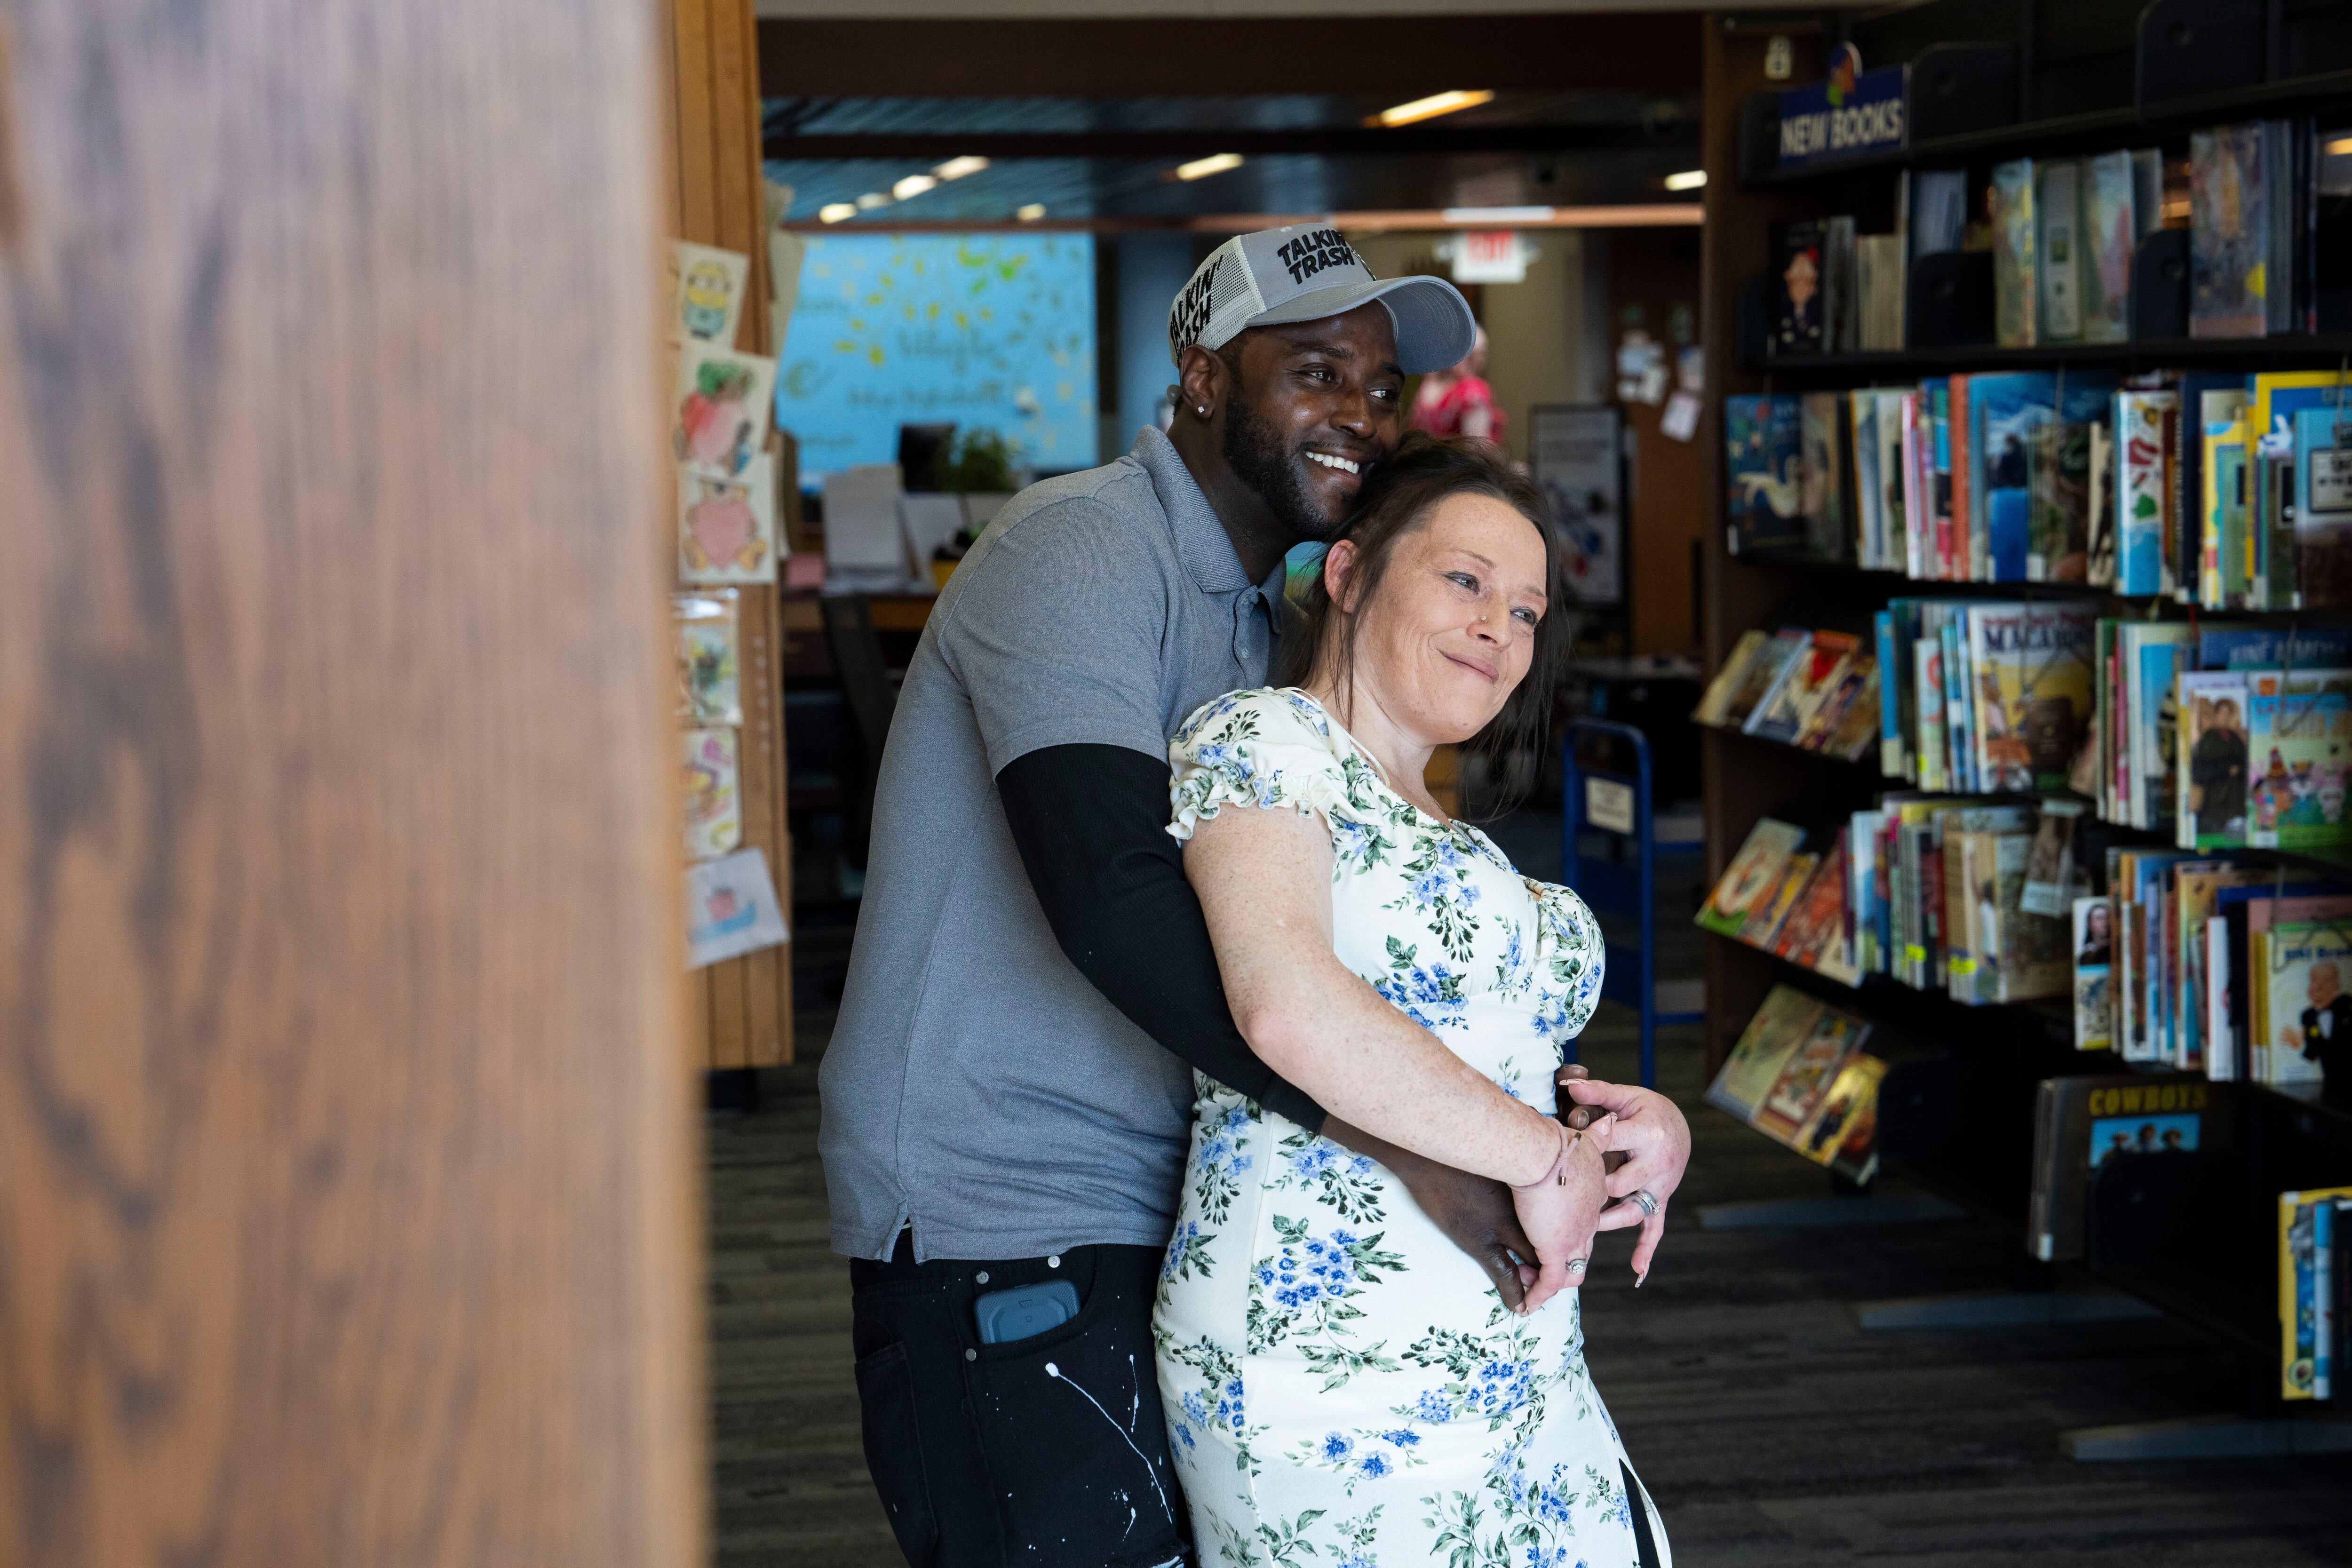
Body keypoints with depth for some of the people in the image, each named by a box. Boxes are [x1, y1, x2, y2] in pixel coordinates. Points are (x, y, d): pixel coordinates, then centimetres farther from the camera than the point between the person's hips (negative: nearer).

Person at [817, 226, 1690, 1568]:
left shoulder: (1258, 615, 18)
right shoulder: (1082, 548, -13)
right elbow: (1114, 898, -28)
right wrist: (1413, 1143, -28)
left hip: (1151, 1218, 9)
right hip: (997, 1236, -9)